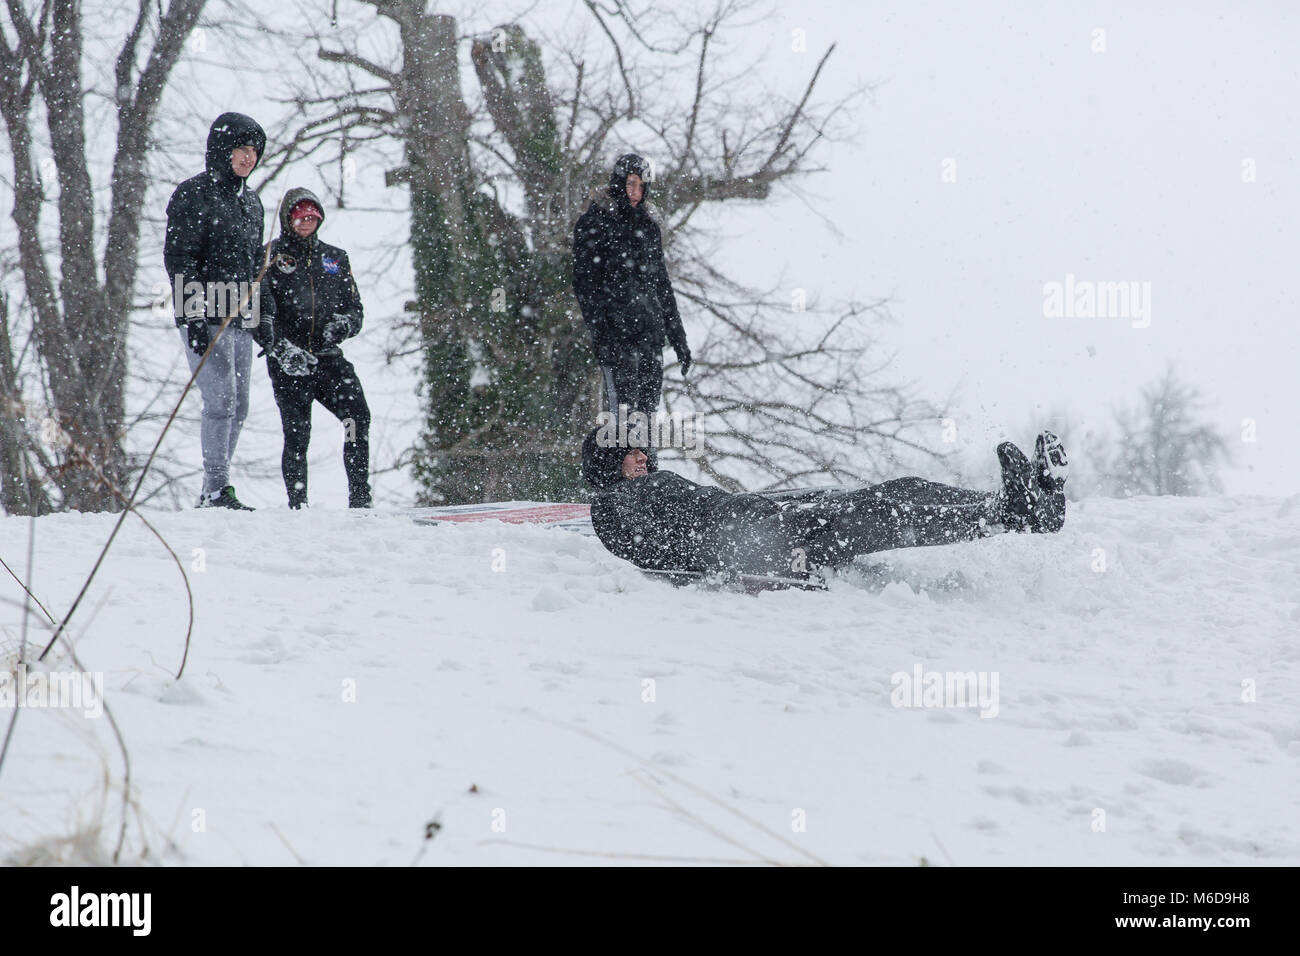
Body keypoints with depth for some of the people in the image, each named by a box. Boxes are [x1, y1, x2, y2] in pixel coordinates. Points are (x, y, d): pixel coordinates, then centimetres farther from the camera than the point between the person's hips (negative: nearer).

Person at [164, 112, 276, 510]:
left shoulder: (250, 201, 18)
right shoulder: (194, 194, -6)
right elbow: (179, 258, -12)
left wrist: (264, 314, 18)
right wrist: (195, 318, -19)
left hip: (240, 318, 8)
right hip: (206, 317, -8)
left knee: (238, 408, 5)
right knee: (221, 401, -14)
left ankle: (214, 493, 10)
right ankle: (217, 490, -11)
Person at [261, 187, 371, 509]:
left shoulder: (335, 258, 18)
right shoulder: (271, 256, 5)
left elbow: (354, 306, 20)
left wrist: (345, 323, -5)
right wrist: (282, 348, -16)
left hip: (328, 357, 3)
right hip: (288, 361, -3)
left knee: (358, 415, -18)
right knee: (297, 434, -8)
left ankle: (360, 499, -17)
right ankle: (297, 506, 3)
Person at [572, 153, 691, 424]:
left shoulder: (648, 225, 19)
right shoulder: (594, 222, 0)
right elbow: (585, 282, -7)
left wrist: (678, 338, 19)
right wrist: (598, 330, -18)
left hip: (650, 331, 6)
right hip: (615, 331, -6)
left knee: (648, 410, 2)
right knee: (624, 407, -15)